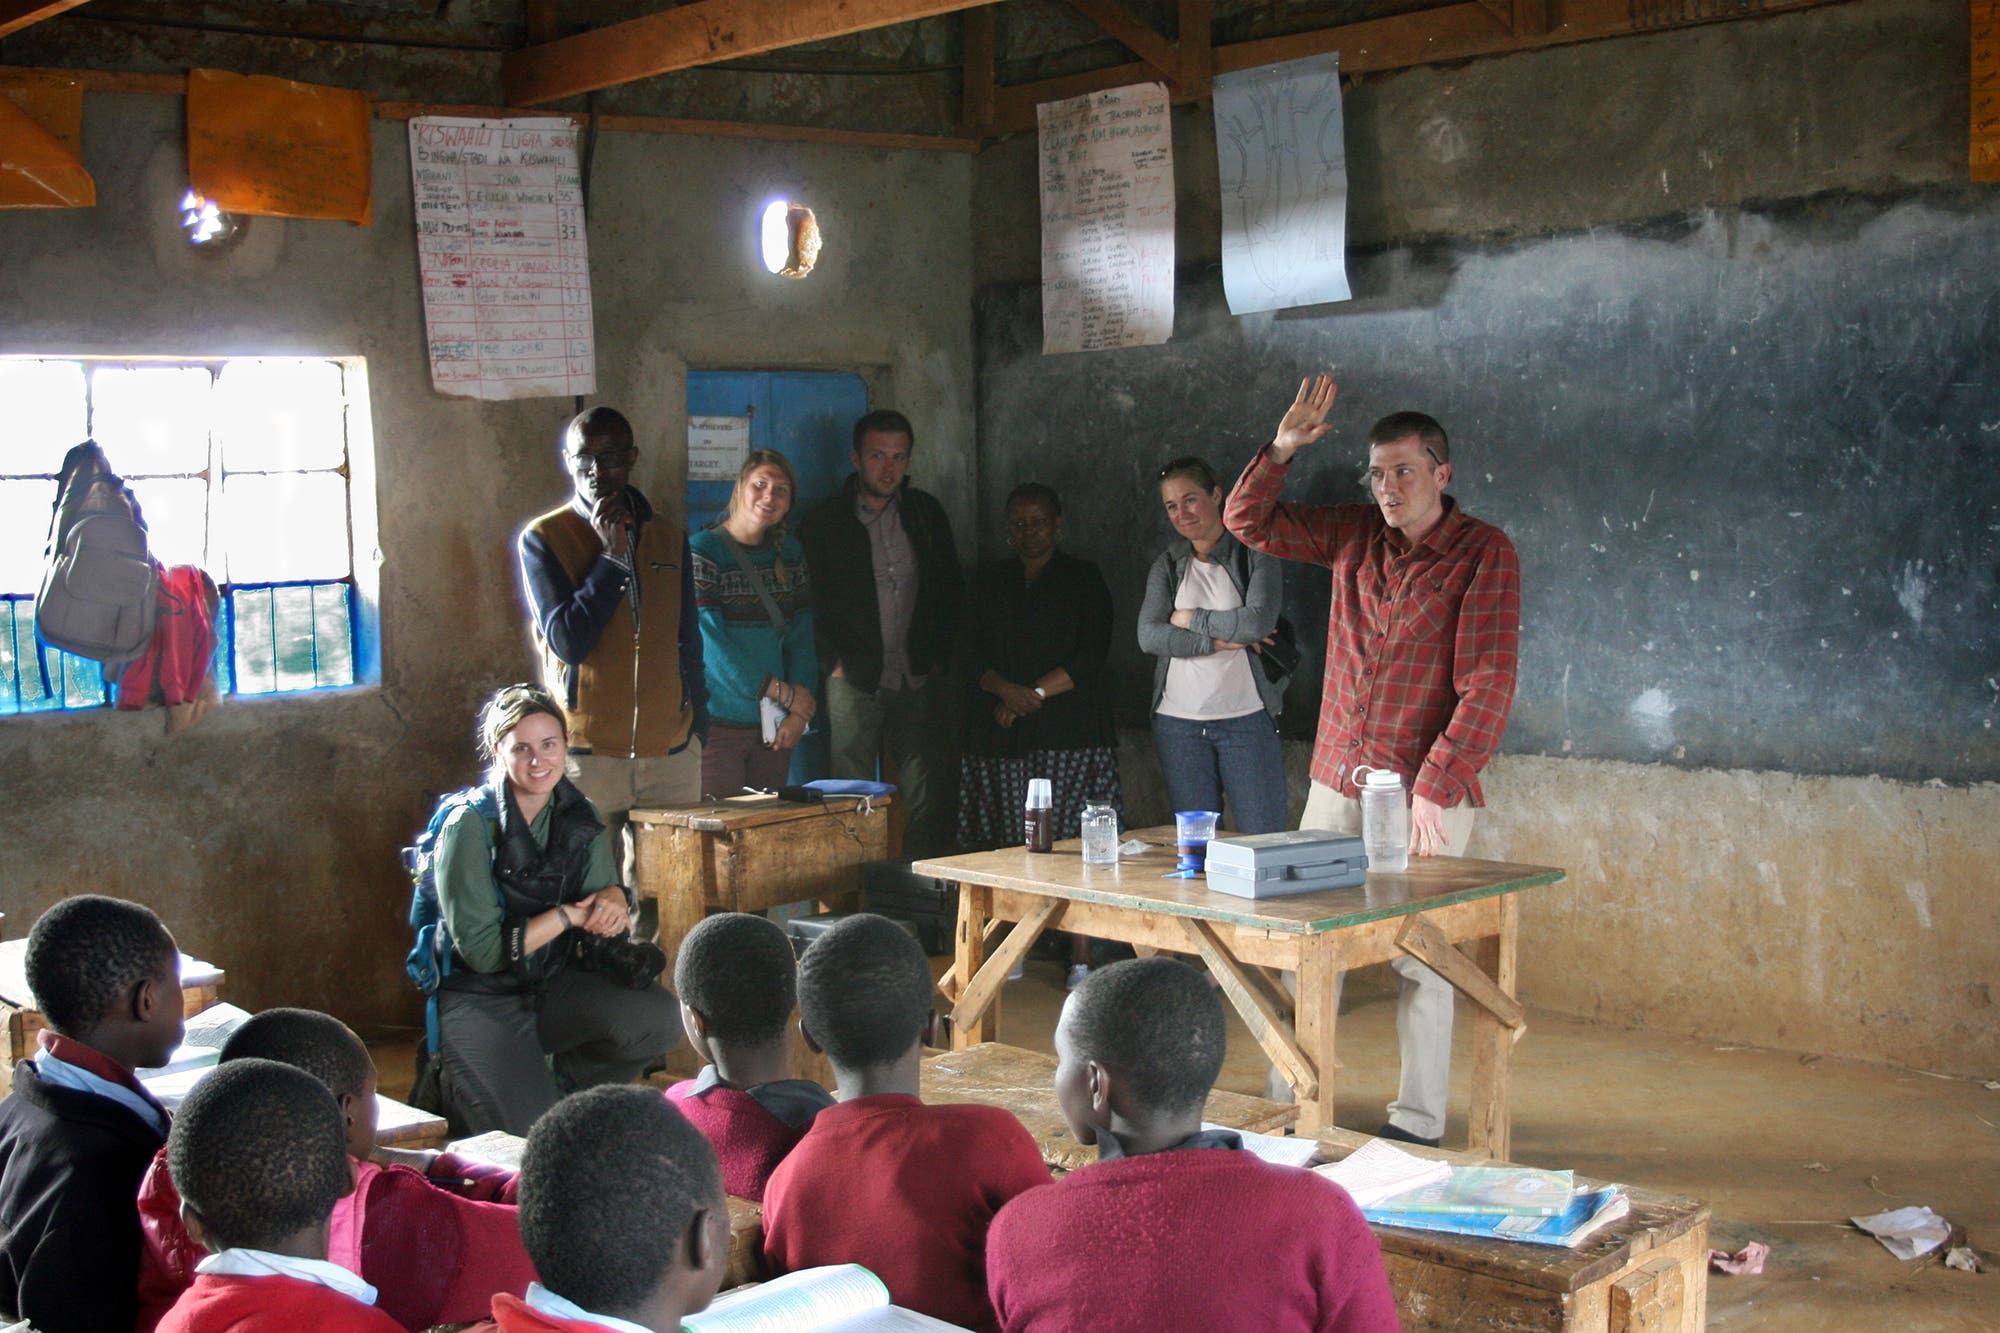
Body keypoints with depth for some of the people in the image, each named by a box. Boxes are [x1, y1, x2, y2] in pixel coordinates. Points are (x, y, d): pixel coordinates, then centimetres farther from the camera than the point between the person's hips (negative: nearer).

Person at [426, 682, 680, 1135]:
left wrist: (614, 898, -21)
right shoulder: (470, 825, -15)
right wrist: (569, 915, -19)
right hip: (482, 999, -5)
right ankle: (451, 1083, 12)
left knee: (657, 1016, -21)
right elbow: (481, 950, -17)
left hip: (555, 986, 5)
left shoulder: (579, 817, 3)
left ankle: (565, 1079, 8)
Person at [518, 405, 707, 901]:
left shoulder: (669, 540, 13)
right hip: (587, 756, -3)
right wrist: (611, 557, -11)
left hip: (670, 757, 3)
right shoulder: (543, 539, 1)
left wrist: (698, 728, 12)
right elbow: (568, 641, -10)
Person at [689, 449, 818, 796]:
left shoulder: (790, 553, 11)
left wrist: (799, 713, -6)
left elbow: (803, 636, 7)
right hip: (718, 725, -5)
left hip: (773, 726, 5)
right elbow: (710, 640, -13)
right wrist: (782, 691, -11)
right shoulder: (703, 550, -6)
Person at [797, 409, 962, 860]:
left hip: (921, 682, 3)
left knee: (929, 801, -1)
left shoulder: (927, 512, 11)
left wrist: (939, 657, 7)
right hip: (856, 682, -3)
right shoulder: (825, 522, 2)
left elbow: (949, 589, 16)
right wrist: (834, 663, -7)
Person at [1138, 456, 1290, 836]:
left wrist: (1190, 618, -4)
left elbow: (1258, 621, -15)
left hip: (1247, 718, -3)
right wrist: (1222, 641, -11)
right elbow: (1148, 635, -3)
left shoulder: (1254, 555, 1)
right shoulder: (1167, 565, 10)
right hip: (1178, 721, 3)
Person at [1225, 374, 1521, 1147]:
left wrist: (1435, 787, -20)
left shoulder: (1484, 553, -7)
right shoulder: (1354, 536, 9)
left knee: (1421, 960, -1)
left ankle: (1418, 1123, 10)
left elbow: (1488, 685, -13)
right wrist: (1281, 450, 0)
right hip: (1336, 781, 5)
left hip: (1426, 794, -5)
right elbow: (1247, 523, 17)